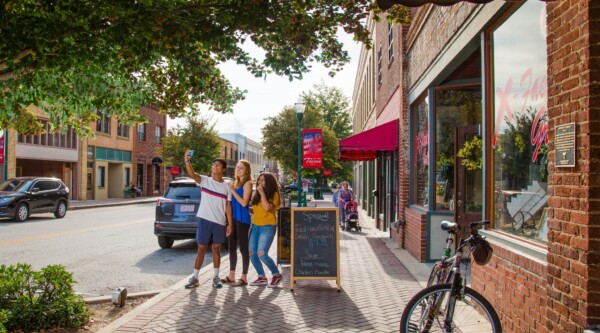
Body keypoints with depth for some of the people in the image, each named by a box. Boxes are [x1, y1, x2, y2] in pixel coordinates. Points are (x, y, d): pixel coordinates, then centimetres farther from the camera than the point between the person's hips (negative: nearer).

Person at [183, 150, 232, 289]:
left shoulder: (227, 187, 5)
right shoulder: (205, 180, -1)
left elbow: (228, 206, 6)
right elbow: (192, 174, -20)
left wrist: (230, 224, 1)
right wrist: (187, 162, -39)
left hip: (220, 222, 2)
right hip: (204, 220, -2)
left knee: (216, 249, 11)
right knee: (201, 249, 3)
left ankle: (215, 277, 21)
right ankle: (194, 277, 12)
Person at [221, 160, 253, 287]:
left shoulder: (247, 183, -7)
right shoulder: (235, 183, 14)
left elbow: (244, 202, -16)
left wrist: (232, 191, -14)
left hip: (242, 219, -8)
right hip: (233, 218, 8)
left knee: (243, 248, -2)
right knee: (232, 248, 12)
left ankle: (244, 278, 5)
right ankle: (231, 276, 21)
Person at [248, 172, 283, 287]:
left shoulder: (274, 194, -6)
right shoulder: (256, 195, 13)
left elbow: (267, 208, -22)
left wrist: (262, 193, -17)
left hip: (267, 227, -7)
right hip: (255, 226, 7)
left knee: (261, 254, -16)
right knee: (251, 253, 1)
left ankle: (277, 275, 3)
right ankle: (262, 277, 15)